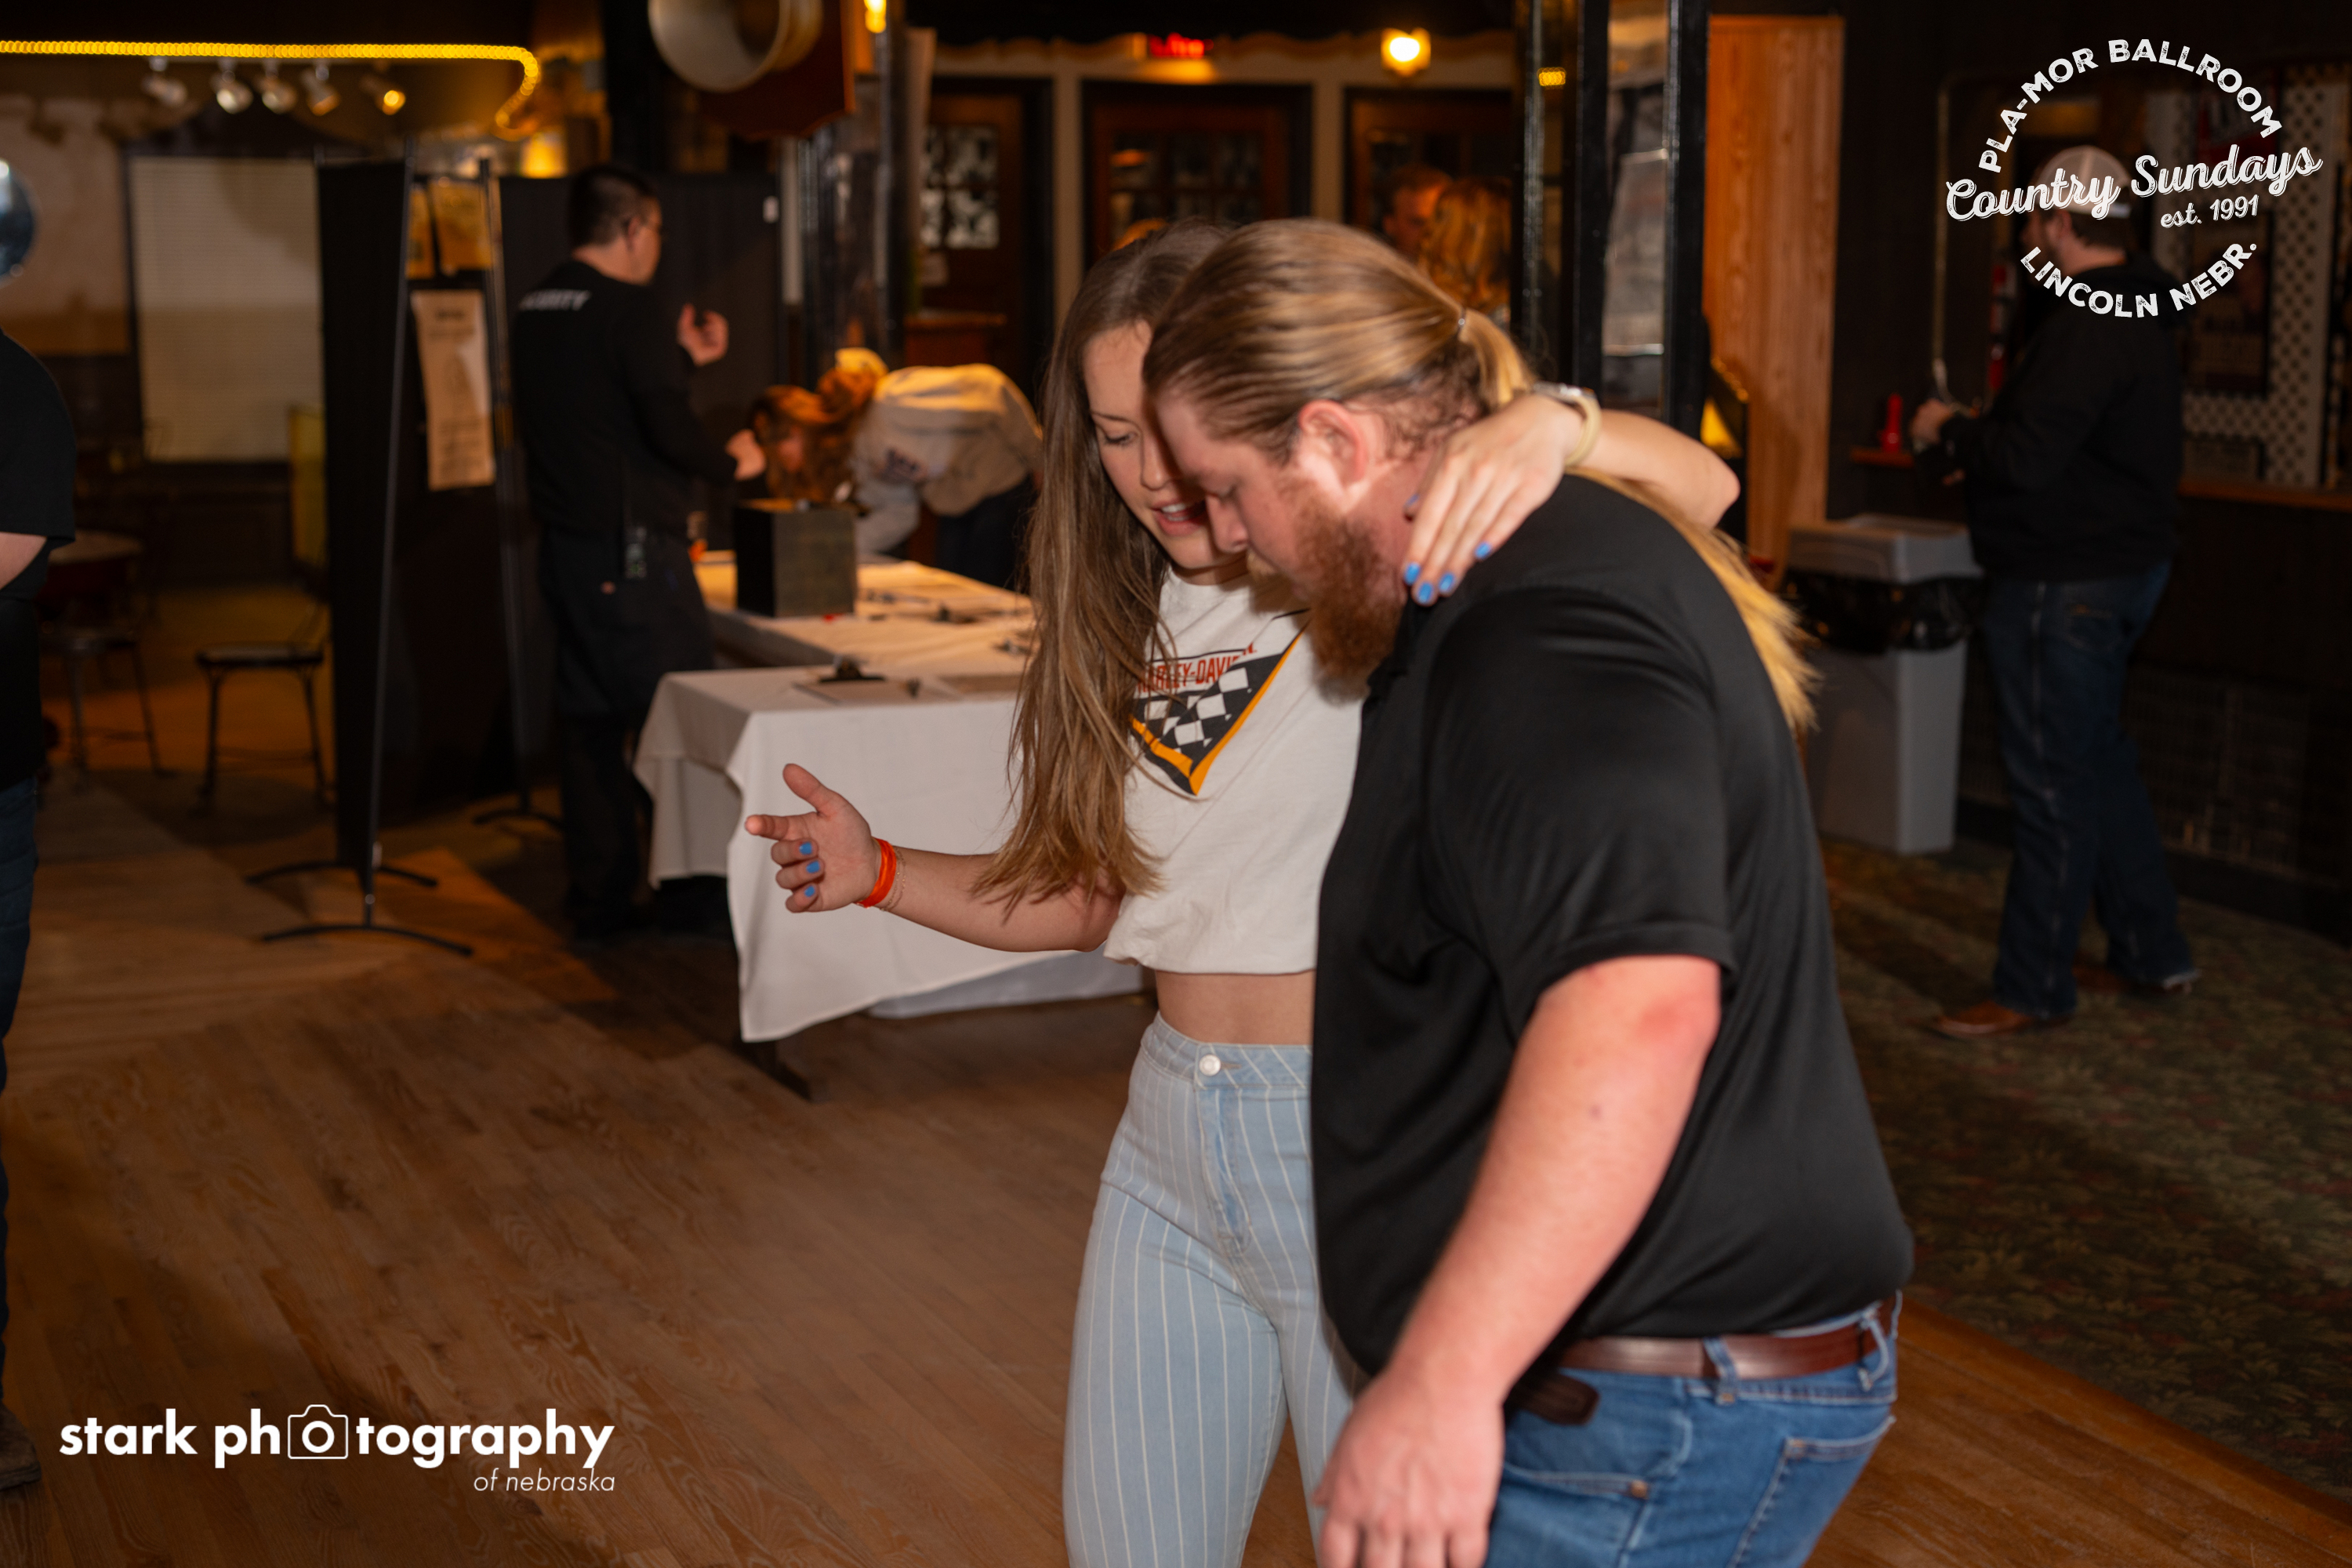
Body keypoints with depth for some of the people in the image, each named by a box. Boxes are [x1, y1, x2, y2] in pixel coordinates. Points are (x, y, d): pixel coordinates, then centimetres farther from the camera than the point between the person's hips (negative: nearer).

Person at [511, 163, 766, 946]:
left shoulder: (535, 308, 13)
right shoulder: (627, 308, -14)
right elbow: (666, 428, -19)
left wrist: (682, 357, 26)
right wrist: (730, 461, -1)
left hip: (566, 549, 8)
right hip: (633, 550, -8)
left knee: (589, 723, 11)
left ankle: (597, 903, 15)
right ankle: (692, 895, 7)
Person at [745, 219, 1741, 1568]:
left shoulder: (1391, 572, -10)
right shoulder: (1129, 628, 10)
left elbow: (1698, 489, -22)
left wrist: (1553, 423, -41)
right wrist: (879, 874, 4)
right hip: (1176, 1148, 7)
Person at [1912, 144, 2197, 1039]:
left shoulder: (2090, 327, -21)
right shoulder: (2134, 315, 14)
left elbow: (2026, 458, -28)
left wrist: (1947, 432, -10)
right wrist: (1968, 439, 12)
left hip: (2066, 586, -11)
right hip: (2121, 563, 11)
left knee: (2052, 784, -4)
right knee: (2100, 764, 19)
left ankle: (2032, 990, 4)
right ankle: (2152, 956, 29)